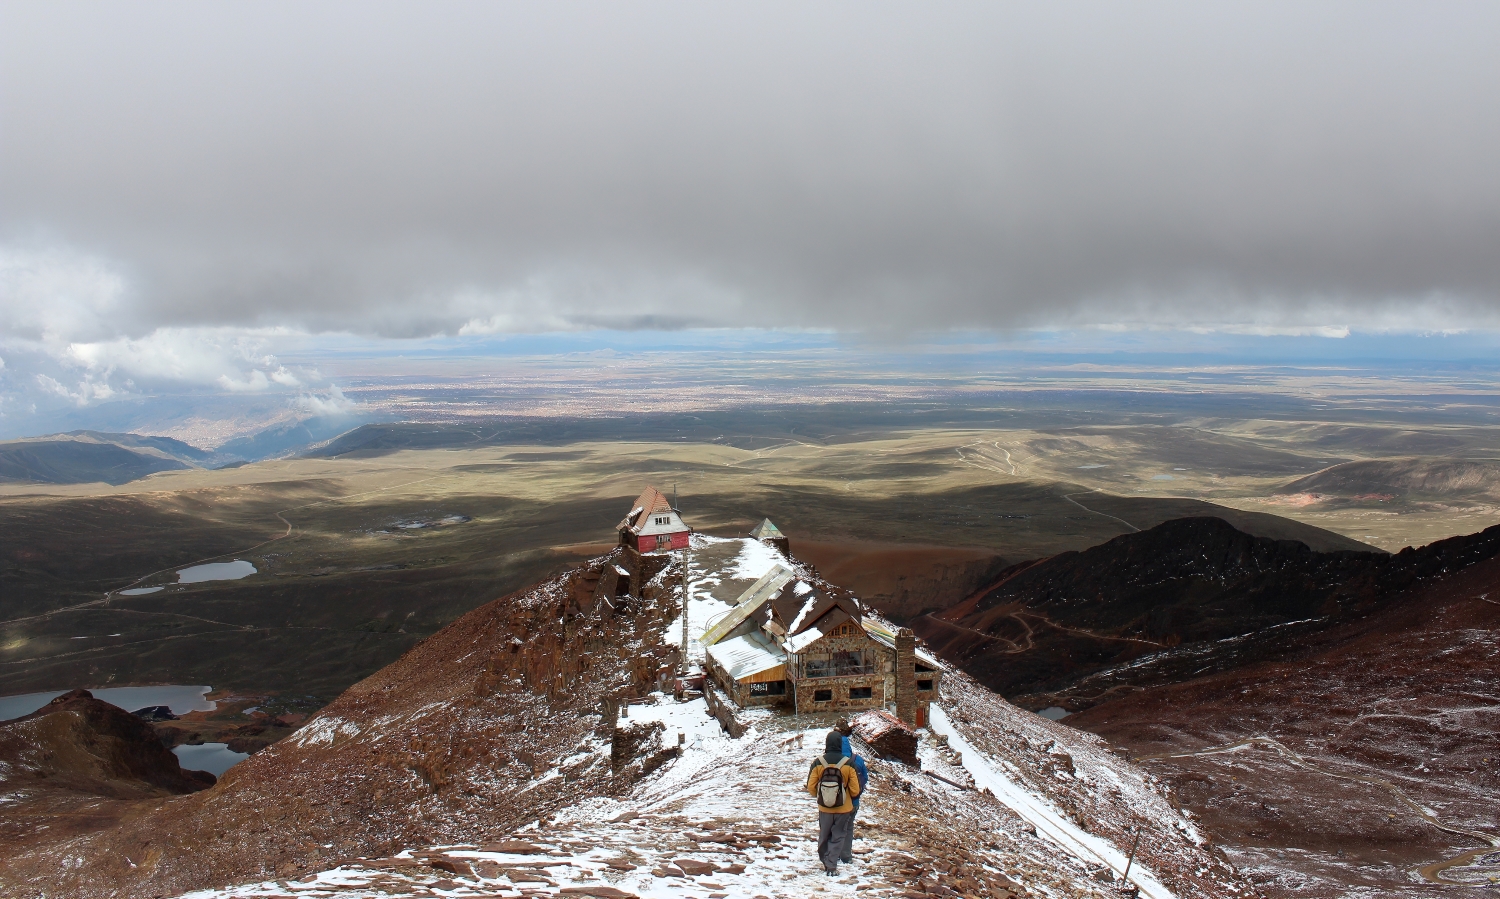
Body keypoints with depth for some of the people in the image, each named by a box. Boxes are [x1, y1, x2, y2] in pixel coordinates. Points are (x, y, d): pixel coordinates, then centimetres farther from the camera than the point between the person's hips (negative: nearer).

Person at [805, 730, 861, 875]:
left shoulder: (818, 763, -11)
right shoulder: (848, 764, -13)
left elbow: (811, 787, -4)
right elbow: (855, 790, -7)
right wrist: (850, 797, 16)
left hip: (824, 808, 1)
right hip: (844, 808, -1)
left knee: (824, 836, 19)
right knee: (838, 837, 9)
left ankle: (825, 861, 30)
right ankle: (831, 865, 3)